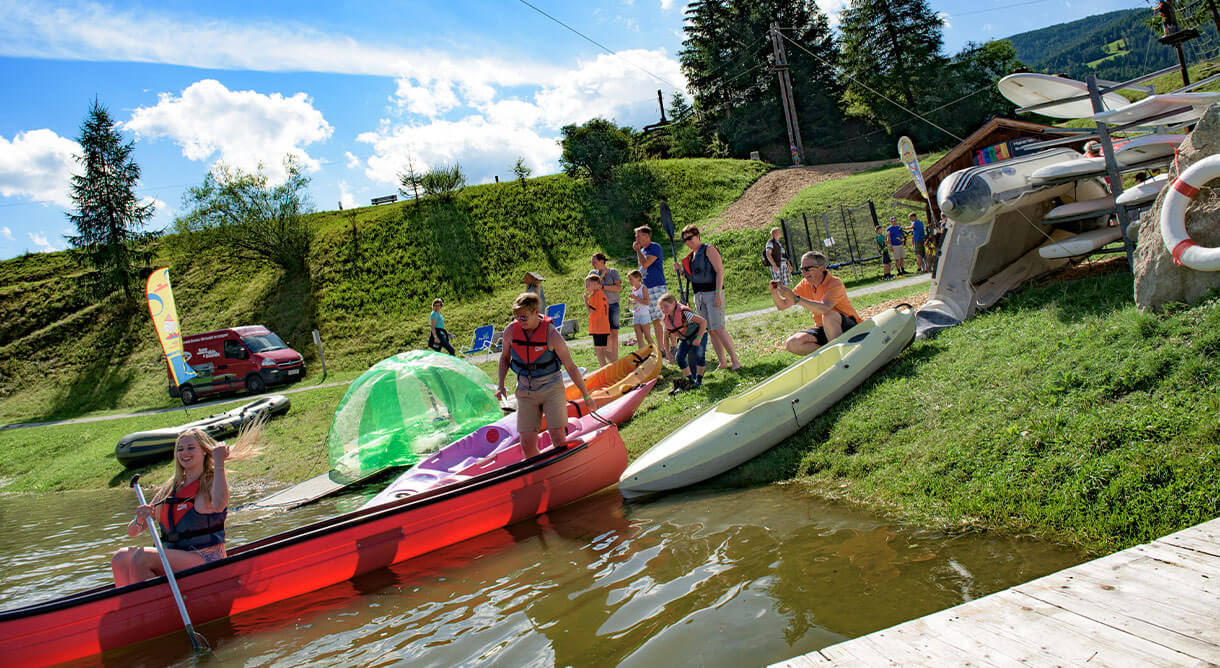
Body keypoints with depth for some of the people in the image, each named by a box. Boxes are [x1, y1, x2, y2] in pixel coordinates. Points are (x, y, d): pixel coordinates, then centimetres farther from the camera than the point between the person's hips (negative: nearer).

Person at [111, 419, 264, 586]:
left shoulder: (212, 483, 0)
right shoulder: (168, 489, 17)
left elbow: (218, 505, -28)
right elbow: (132, 532, 18)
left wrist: (219, 463, -17)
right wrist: (139, 521, -8)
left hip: (206, 560, -6)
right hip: (173, 562, 6)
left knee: (142, 558, -24)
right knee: (121, 558, -14)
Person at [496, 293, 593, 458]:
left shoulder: (551, 334, -17)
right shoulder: (511, 330, -7)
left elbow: (570, 367, -9)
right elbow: (505, 357, 14)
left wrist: (586, 396, -3)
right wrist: (500, 385, 3)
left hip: (551, 388, -3)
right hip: (525, 391, 3)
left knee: (558, 439, -12)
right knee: (527, 445, -3)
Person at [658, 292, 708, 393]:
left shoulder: (683, 312, -30)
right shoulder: (667, 320, -8)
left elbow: (703, 321, -31)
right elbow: (666, 337, 7)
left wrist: (698, 339, -32)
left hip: (699, 334, -7)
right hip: (685, 339, 7)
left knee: (699, 355, -24)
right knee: (679, 357, -7)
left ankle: (699, 380, -10)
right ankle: (690, 380, 5)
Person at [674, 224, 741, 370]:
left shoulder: (709, 249, -5)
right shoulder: (691, 256, 17)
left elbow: (720, 271, -13)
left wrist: (718, 293, -21)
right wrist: (681, 271, 5)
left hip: (712, 292, -8)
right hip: (699, 295, 8)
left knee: (718, 328, -15)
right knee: (710, 330, 4)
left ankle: (735, 360, -10)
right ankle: (723, 362, 9)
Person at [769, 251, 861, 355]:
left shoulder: (835, 283, -18)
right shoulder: (805, 284, 2)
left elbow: (823, 308, -38)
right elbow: (782, 306, 2)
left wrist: (795, 298, -41)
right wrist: (774, 292, -19)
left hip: (849, 327, -6)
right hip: (824, 329, 6)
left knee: (829, 315, -39)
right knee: (791, 344, -16)